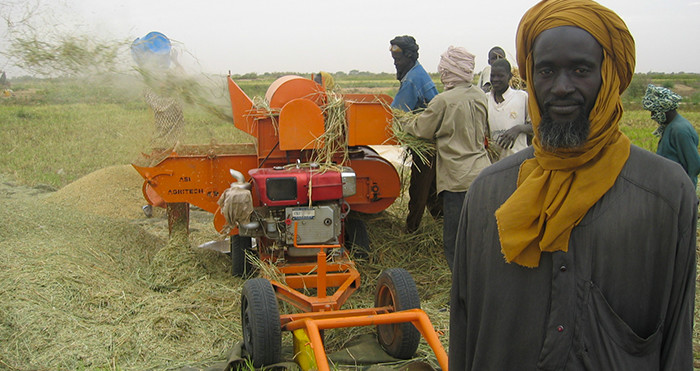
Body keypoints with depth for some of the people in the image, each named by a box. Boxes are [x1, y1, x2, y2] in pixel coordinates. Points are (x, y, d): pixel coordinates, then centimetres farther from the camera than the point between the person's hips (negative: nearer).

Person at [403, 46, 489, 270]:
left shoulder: (444, 101, -14)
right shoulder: (480, 96, 5)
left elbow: (422, 130, -2)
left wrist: (405, 127, 17)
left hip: (458, 179, -7)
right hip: (482, 174, 7)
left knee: (454, 243, 4)